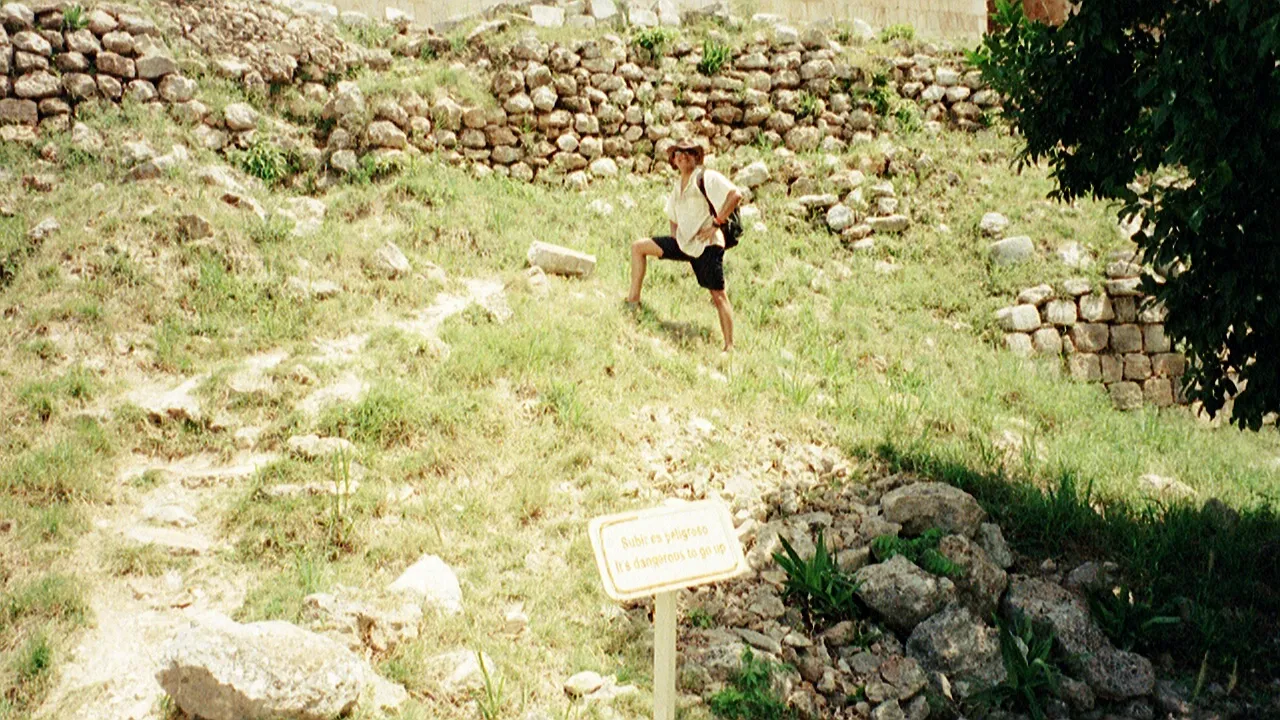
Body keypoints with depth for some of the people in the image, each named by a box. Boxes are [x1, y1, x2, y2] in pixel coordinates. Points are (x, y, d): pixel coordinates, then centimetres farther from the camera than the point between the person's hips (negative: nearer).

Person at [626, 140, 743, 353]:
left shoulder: (706, 177, -6)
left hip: (707, 244, -8)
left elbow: (735, 195, -18)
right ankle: (633, 299, 8)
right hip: (684, 243, 8)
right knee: (639, 247, 6)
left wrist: (716, 223, -18)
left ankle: (729, 346, -5)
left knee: (718, 294, -8)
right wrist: (674, 237, 11)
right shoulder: (678, 186, 18)